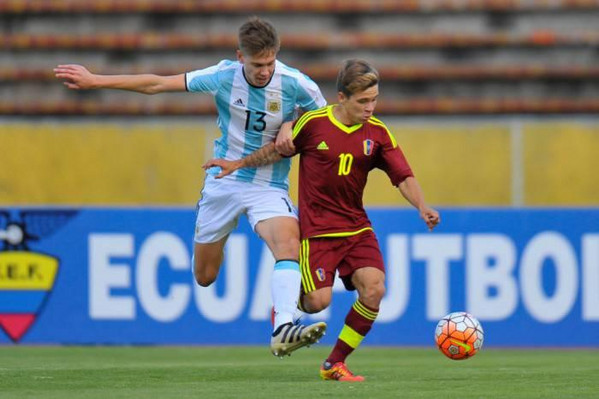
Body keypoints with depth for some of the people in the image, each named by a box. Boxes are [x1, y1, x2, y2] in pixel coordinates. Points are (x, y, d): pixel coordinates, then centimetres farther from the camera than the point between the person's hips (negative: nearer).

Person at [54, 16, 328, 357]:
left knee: (289, 241, -32)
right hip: (224, 180, 2)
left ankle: (284, 331, -43)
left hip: (269, 186, -2)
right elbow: (156, 84, -6)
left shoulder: (295, 84, -15)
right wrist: (94, 81, -4)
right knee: (204, 277, 9)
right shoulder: (224, 76, -13)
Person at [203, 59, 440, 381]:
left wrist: (422, 208, -20)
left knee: (374, 288, -17)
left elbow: (404, 177, -4)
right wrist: (239, 164, 12)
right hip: (316, 229, -3)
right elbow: (278, 149, 8)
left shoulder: (377, 133, -2)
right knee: (319, 301, -13)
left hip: (357, 227, 3)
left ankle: (335, 364, 0)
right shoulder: (313, 124, -9)